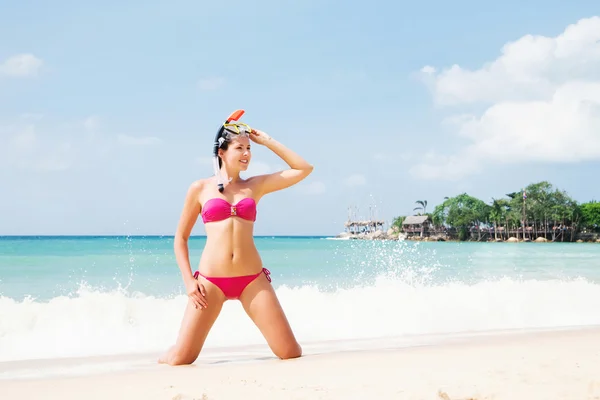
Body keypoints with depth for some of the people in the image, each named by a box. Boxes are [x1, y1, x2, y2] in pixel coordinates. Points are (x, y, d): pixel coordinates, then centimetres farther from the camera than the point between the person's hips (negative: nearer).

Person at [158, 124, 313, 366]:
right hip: (210, 281, -2)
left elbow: (304, 169, 10)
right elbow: (180, 238, 10)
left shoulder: (255, 186, 12)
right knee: (180, 359, -9)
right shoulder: (201, 188, 7)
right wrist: (189, 281, -2)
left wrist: (267, 141, 9)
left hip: (252, 280, 2)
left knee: (291, 354, -5)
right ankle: (170, 356, 28)